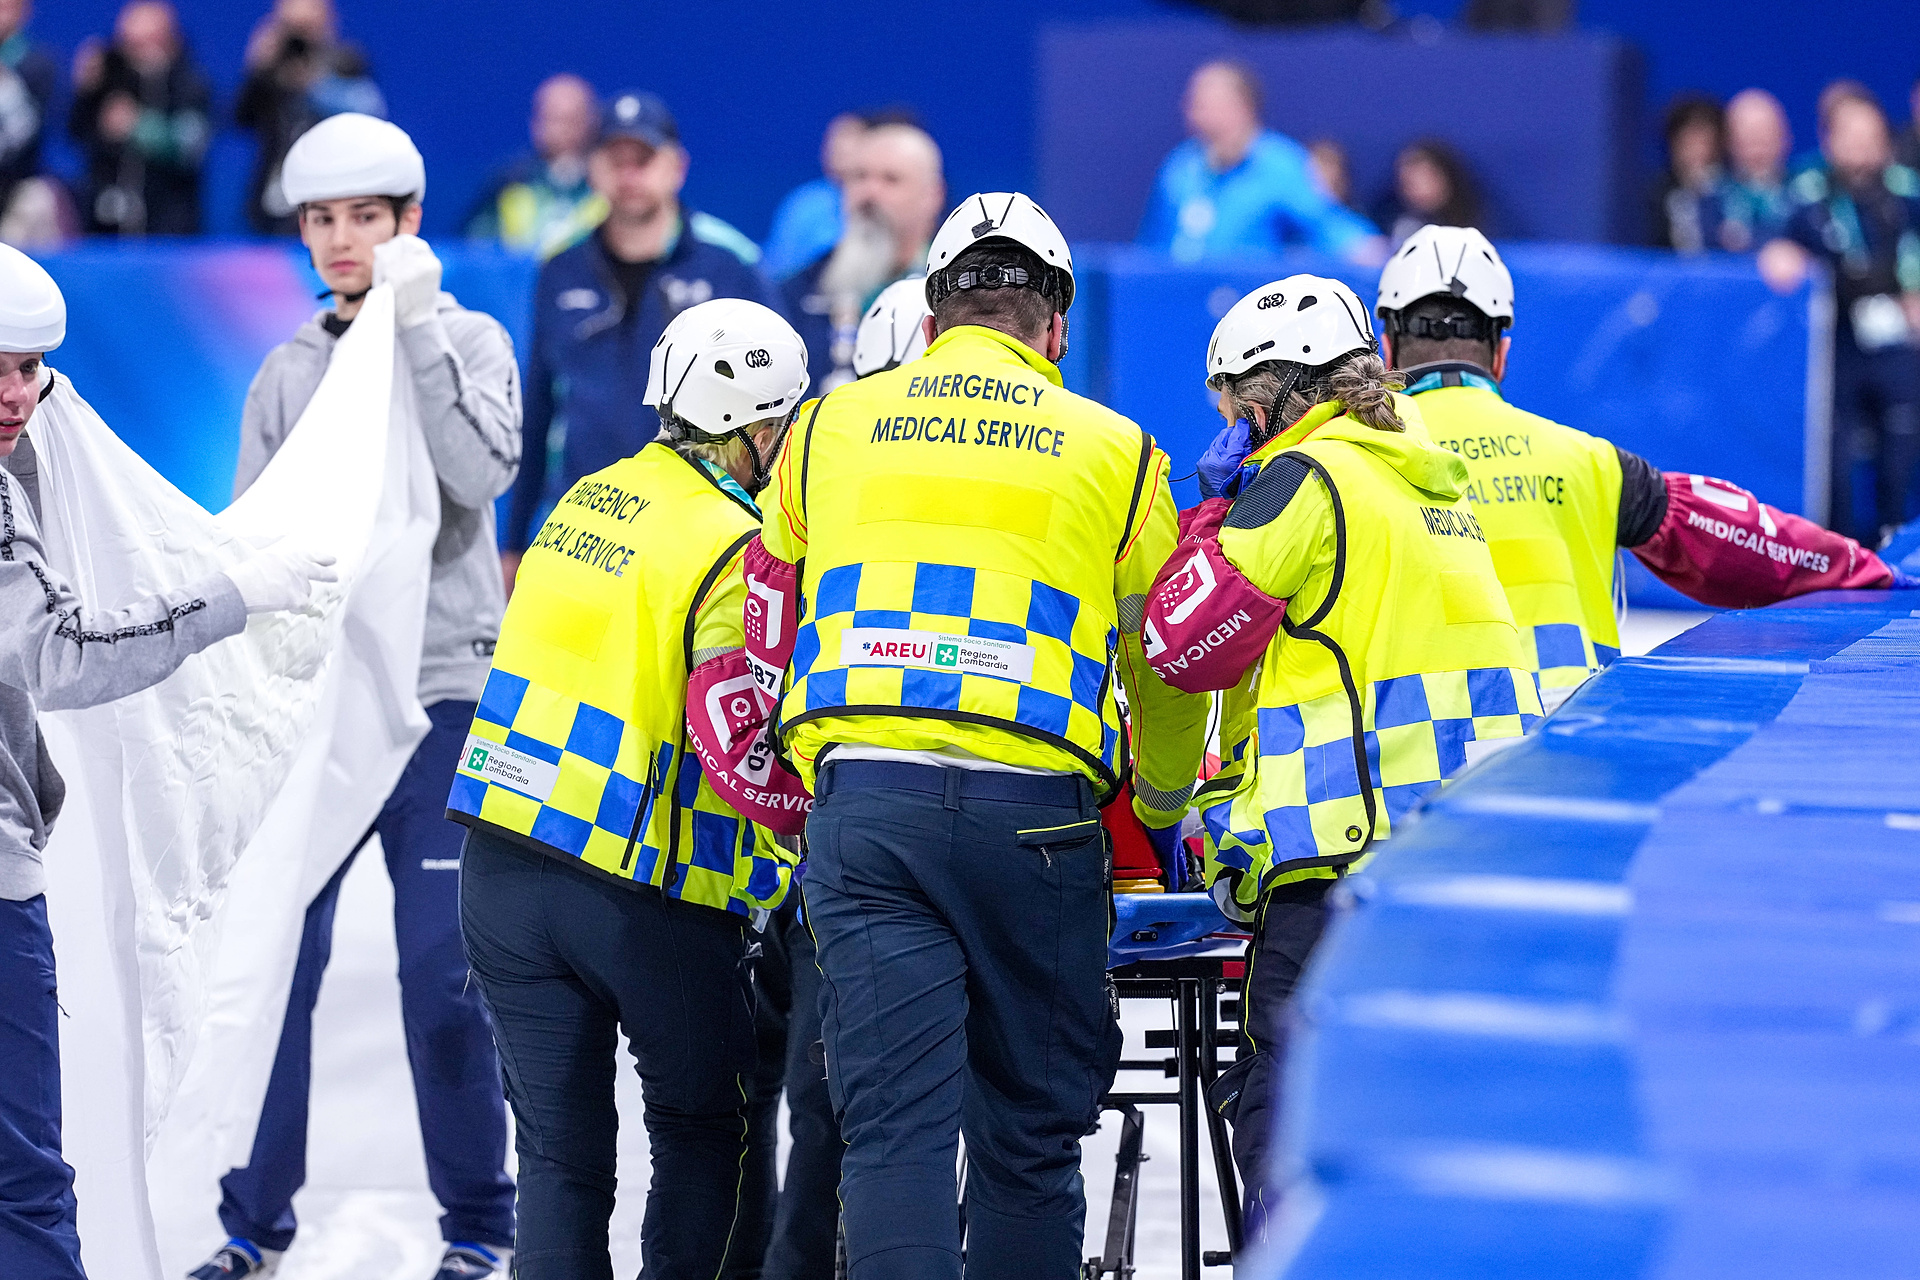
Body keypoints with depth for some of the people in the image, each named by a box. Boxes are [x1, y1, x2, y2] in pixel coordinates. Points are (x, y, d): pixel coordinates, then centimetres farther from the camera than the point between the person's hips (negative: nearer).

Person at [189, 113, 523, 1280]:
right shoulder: (288, 371, 12)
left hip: (441, 692, -3)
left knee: (443, 973, -5)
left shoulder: (469, 341, 4)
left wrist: (415, 328, -15)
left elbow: (482, 473, -14)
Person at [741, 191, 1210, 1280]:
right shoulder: (1115, 452, 13)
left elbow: (769, 646, 24)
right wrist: (1164, 815, 40)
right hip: (1036, 809, -1)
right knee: (1030, 1132, 9)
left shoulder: (830, 426, 17)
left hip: (860, 793, 1)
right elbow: (1170, 669, 22)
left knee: (894, 1125, -2)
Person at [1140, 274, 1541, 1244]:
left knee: (1283, 1129, -6)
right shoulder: (1431, 482, 20)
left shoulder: (1307, 477, -7)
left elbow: (1181, 643, -5)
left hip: (1353, 858, -8)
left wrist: (1214, 506, 8)